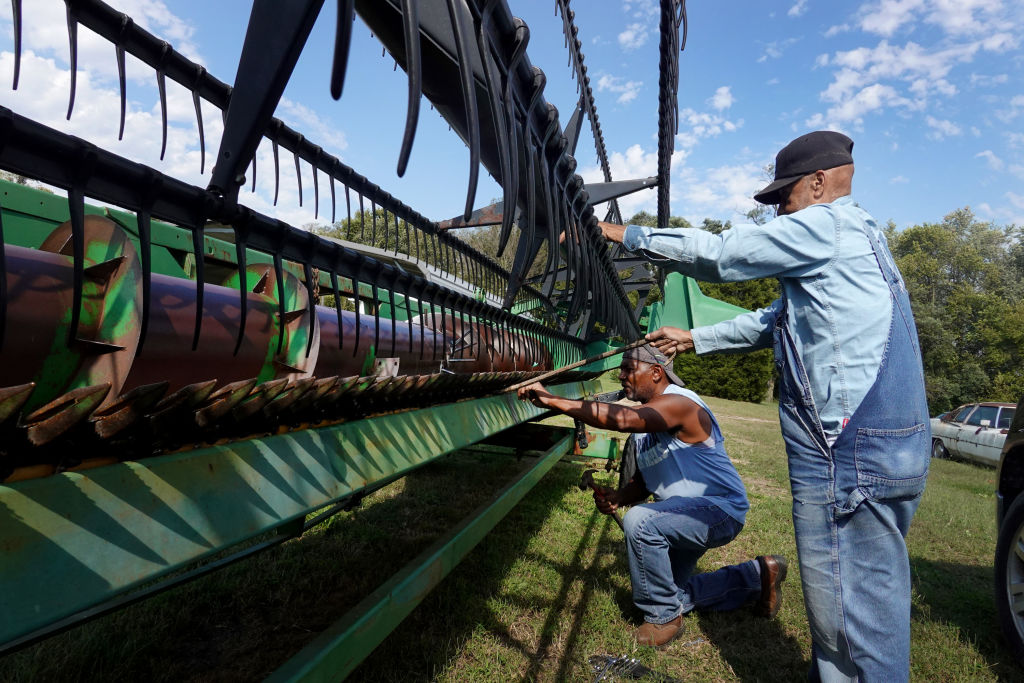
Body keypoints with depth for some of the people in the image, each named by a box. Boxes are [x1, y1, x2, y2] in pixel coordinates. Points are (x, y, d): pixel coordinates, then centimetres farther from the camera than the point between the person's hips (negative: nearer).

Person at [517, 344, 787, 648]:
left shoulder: (679, 402, -25)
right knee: (672, 591, 18)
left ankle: (664, 617, -11)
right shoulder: (645, 421, 6)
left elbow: (623, 418, -44)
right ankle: (756, 575, 32)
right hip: (687, 513, 10)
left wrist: (554, 401, -44)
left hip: (720, 509, -10)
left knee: (639, 521, -32)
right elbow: (643, 480, 8)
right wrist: (618, 497, -15)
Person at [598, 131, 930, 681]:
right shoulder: (851, 239, 23)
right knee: (873, 596, 19)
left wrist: (626, 235, 0)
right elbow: (774, 321, 26)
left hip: (850, 450, -11)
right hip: (890, 446, 11)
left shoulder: (827, 224, -9)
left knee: (845, 607, -1)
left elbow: (717, 254, -11)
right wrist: (693, 339, 28)